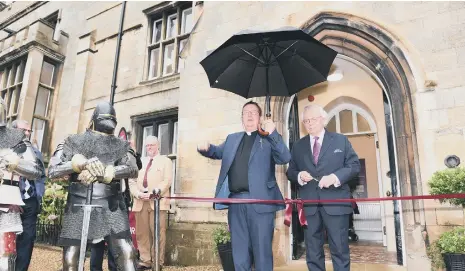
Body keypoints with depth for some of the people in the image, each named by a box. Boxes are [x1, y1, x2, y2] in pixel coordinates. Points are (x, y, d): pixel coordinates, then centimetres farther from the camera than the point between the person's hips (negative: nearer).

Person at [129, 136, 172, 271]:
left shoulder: (165, 161, 11)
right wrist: (138, 194, -6)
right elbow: (132, 181, 13)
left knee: (158, 233, -5)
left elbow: (167, 181, -3)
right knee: (141, 233, 5)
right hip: (140, 202, 4)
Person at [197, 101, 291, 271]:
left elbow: (285, 158, -7)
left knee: (262, 249, 5)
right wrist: (205, 148, -6)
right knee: (240, 249, 14)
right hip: (236, 201, 4)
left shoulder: (269, 139, 5)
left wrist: (273, 133, -19)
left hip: (260, 200, -4)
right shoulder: (232, 138, 20)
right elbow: (218, 152, 16)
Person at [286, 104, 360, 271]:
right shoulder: (298, 146, 12)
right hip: (309, 204, 2)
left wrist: (335, 177, -16)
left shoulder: (340, 140, 6)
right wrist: (299, 176, -11)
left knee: (340, 249, 5)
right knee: (313, 252, 12)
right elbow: (290, 172, 12)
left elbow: (354, 165, 0)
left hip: (335, 203, -2)